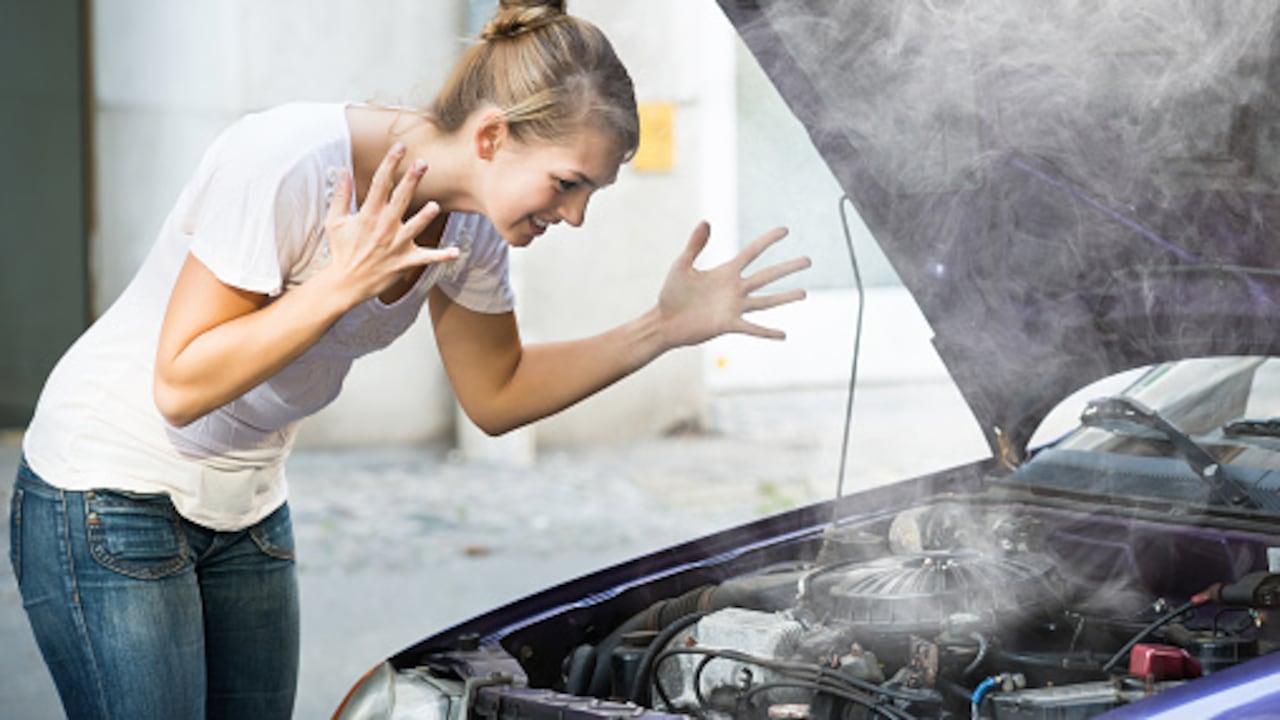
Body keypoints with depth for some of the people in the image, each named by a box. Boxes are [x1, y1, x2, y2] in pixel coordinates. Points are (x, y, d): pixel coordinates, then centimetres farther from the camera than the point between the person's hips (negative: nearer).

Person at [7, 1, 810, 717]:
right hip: (109, 503, -7)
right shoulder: (288, 162, -29)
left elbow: (496, 394, 7)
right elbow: (180, 386, -26)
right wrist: (341, 283, -34)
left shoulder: (470, 225, -6)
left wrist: (663, 329, -4)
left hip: (246, 511, 7)